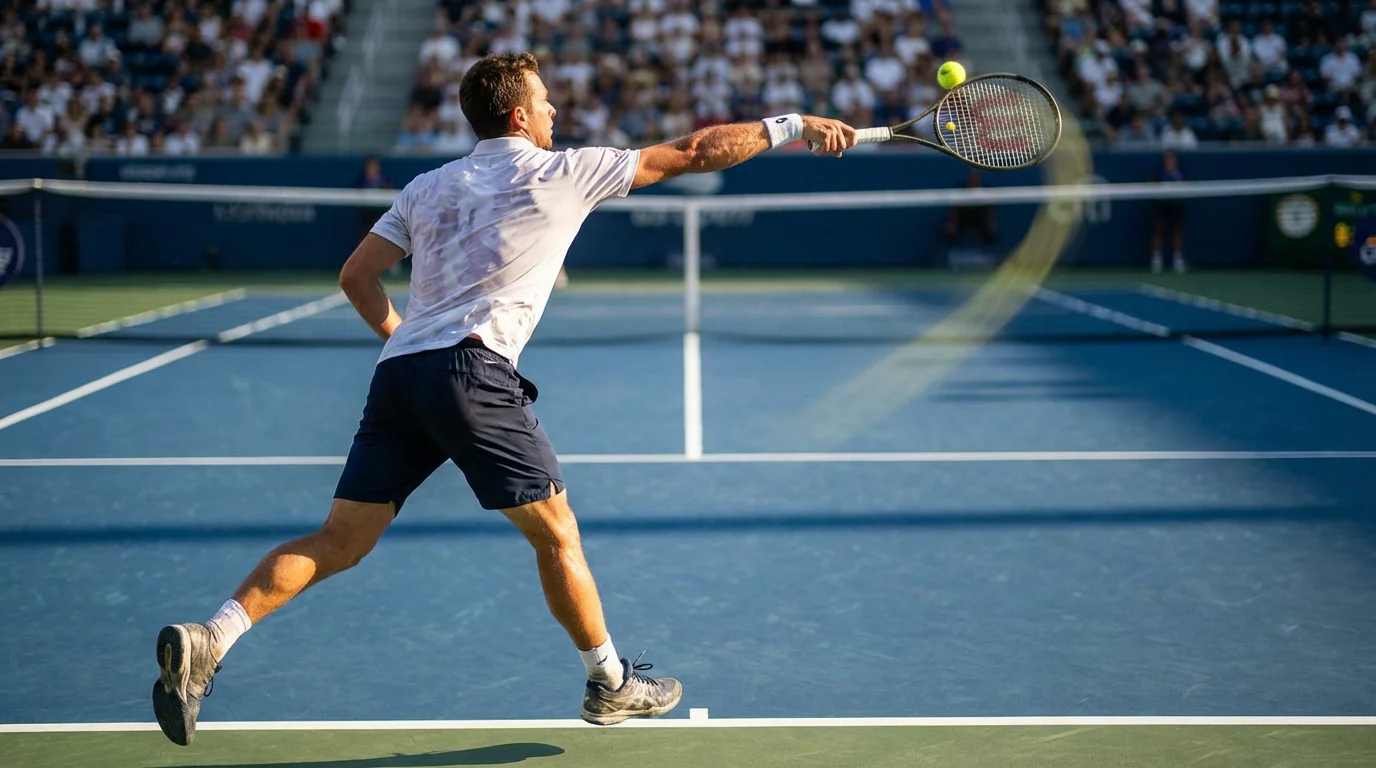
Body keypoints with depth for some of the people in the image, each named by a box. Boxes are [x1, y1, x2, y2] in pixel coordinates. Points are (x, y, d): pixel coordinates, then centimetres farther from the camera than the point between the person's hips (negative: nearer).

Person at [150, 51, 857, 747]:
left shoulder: (429, 187, 21)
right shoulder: (561, 172, 7)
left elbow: (357, 277, 18)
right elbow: (693, 154, 11)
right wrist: (789, 127, 20)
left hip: (396, 374, 6)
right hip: (472, 371, -6)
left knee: (341, 540, 5)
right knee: (555, 532, 8)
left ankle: (209, 639, -10)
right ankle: (611, 683, 19)